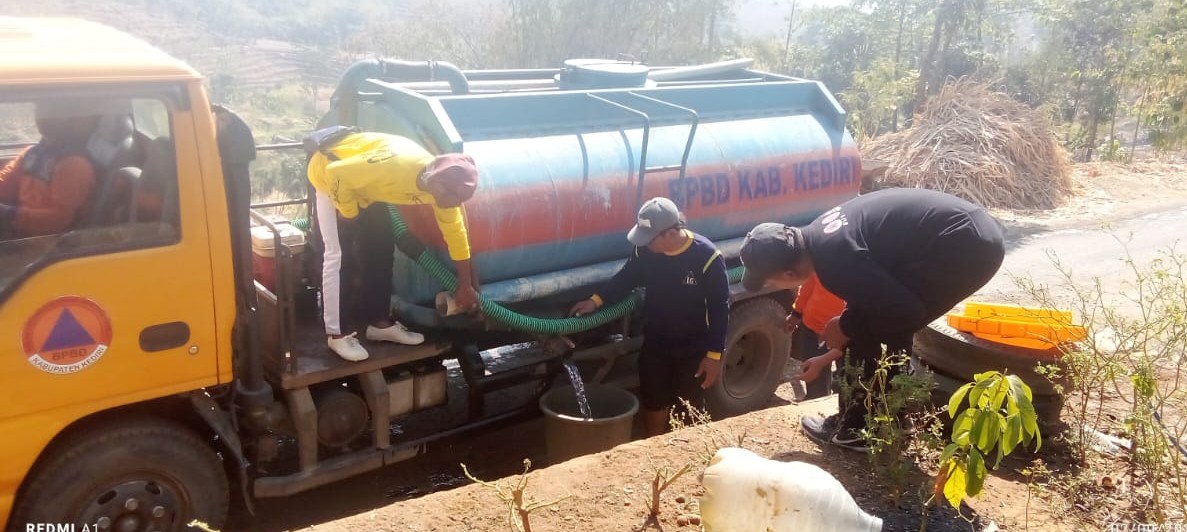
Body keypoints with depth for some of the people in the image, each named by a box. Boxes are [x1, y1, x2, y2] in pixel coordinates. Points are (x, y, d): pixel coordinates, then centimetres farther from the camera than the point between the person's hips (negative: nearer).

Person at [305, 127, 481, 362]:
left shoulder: (441, 184, -16)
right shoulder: (396, 166, -41)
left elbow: (455, 232, -6)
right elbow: (337, 174, -34)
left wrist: (465, 285, 0)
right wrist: (349, 213, -16)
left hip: (364, 183, 7)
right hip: (329, 168, -7)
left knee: (381, 248, 5)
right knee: (339, 255, -10)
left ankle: (379, 322, 15)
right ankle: (337, 333, -2)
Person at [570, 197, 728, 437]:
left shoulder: (707, 257, -23)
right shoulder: (646, 251, -12)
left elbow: (719, 308, -16)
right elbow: (626, 277, 7)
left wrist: (714, 355, -16)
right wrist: (597, 300, -8)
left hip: (693, 349, -4)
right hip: (655, 345, 4)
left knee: (690, 410, 12)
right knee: (653, 405, 17)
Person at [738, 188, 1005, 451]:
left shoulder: (834, 258, -19)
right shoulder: (821, 236, 12)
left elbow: (906, 310, -16)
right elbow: (868, 297, 26)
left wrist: (846, 327, -1)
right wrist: (831, 355, 37)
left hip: (961, 248, -10)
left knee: (869, 329, 0)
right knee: (887, 324, 20)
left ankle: (856, 429, 14)